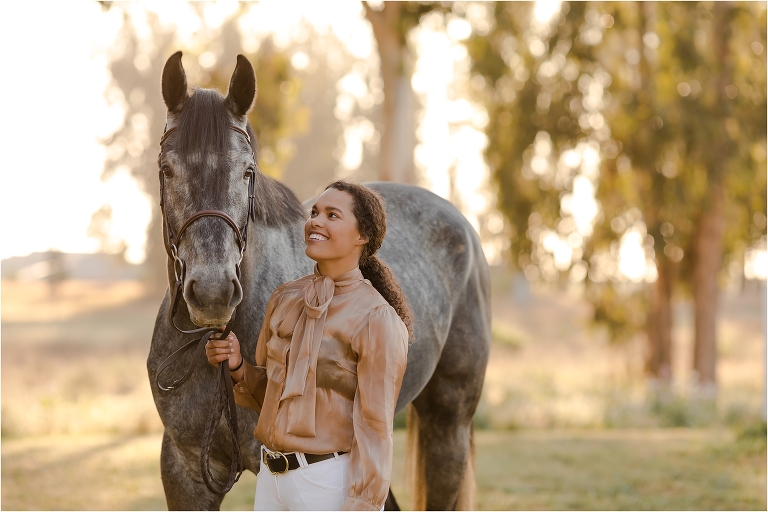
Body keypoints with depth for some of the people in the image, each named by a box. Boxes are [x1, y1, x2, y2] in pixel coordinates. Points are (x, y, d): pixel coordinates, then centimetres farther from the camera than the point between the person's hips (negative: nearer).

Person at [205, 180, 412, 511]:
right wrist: (237, 368, -3)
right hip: (272, 476, 6)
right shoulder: (284, 300, 6)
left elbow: (374, 430, -13)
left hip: (332, 484, -6)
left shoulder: (376, 320, -12)